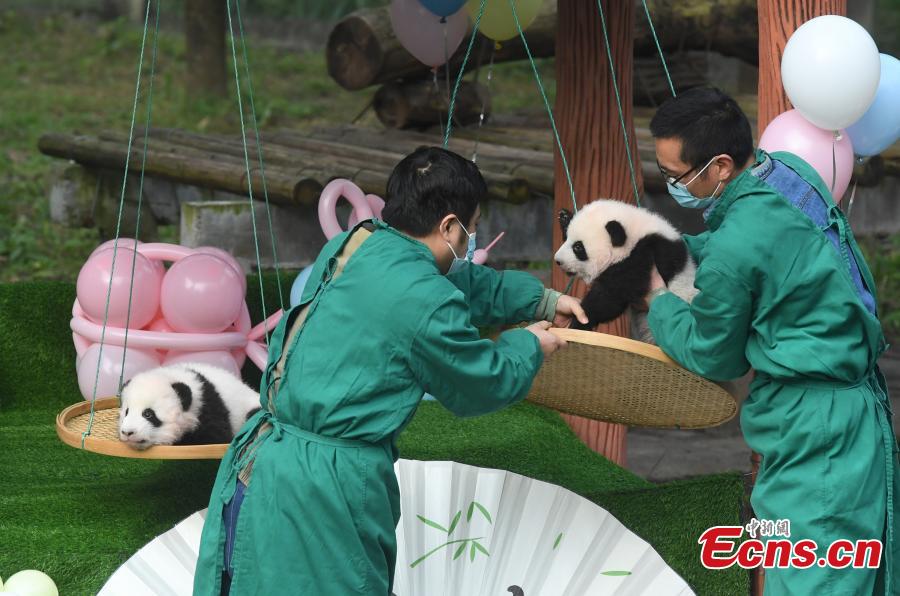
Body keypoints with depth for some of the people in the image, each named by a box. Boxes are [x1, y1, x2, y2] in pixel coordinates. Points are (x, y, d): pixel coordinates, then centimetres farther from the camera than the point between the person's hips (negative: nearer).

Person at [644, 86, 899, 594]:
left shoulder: (731, 253, -21)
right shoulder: (790, 169, 2)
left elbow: (713, 358, -3)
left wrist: (660, 300, 11)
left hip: (813, 425, -10)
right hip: (859, 395, 10)